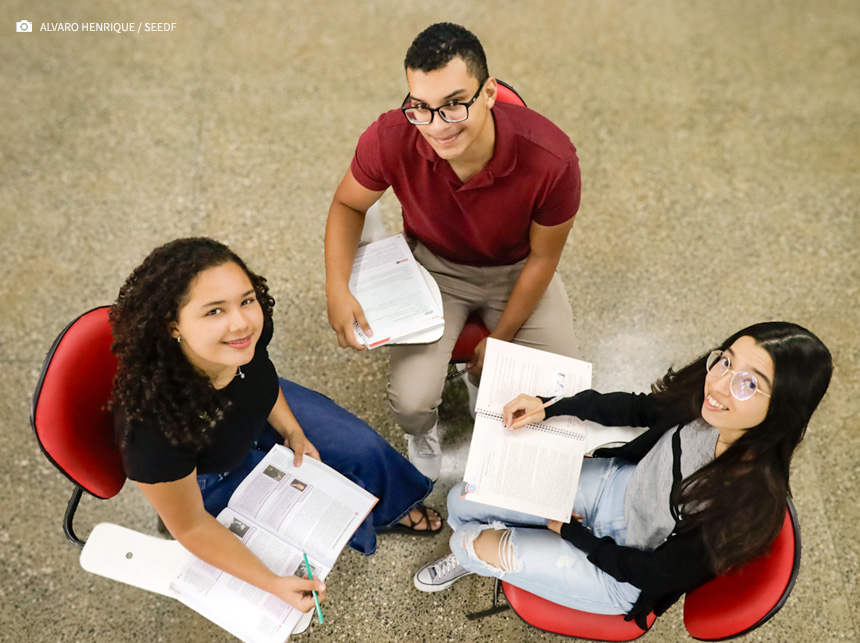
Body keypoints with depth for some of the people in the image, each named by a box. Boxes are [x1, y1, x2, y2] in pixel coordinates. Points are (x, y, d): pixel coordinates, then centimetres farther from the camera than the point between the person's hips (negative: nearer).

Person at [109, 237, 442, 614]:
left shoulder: (245, 334, -30)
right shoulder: (154, 423, -44)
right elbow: (190, 526, -27)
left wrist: (292, 431, -7)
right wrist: (273, 585, -28)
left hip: (260, 413, 5)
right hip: (209, 477, -4)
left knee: (363, 448, 7)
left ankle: (389, 510, 42)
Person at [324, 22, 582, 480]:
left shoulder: (551, 159, -32)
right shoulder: (390, 139, -29)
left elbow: (542, 257, -13)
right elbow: (348, 205, -6)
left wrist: (500, 340, -7)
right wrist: (337, 289, -21)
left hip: (517, 269, 1)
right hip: (435, 264, 0)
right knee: (411, 402, -19)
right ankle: (421, 435, 22)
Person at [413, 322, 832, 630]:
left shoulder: (751, 500, -37)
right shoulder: (704, 401, -23)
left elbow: (659, 573, -22)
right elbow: (636, 408, 0)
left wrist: (571, 532, -12)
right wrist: (546, 409, -8)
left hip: (625, 574, -4)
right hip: (620, 486, 5)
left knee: (476, 543, -7)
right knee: (463, 504, 4)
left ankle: (469, 553, 34)